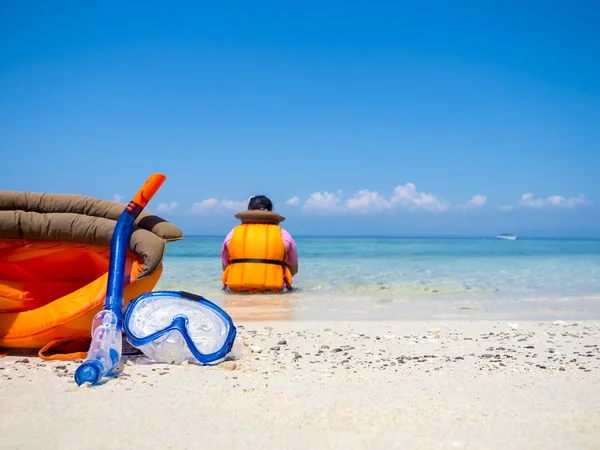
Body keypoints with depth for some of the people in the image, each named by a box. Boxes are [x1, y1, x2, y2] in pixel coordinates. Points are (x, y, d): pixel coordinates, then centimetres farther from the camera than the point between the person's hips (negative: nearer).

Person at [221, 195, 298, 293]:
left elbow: (225, 267, 12)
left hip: (237, 291, 2)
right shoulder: (283, 235, 3)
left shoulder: (233, 234, 6)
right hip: (274, 291, -2)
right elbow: (294, 270, 10)